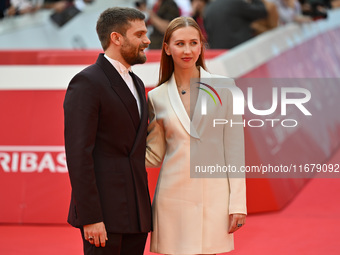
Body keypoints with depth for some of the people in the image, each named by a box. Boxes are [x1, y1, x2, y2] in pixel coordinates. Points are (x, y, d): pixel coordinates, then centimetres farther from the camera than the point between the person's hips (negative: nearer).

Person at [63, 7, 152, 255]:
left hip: (136, 214, 8)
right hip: (103, 212, -8)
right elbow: (78, 153, -16)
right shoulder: (87, 83, -10)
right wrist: (90, 218, -20)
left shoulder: (136, 84, 18)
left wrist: (145, 206, 16)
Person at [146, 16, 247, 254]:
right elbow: (154, 155, 13)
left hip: (213, 197, -1)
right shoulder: (158, 97, 7)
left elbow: (234, 148, 1)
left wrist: (238, 203, -4)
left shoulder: (224, 87, 2)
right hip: (173, 197, 1)